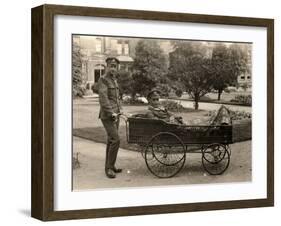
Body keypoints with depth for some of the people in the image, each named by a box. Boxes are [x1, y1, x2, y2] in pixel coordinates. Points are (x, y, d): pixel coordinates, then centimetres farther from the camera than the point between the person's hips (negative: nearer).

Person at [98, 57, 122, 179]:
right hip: (107, 116, -9)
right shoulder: (103, 80, -11)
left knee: (111, 141, 12)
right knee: (115, 140, -15)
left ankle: (110, 166, 20)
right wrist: (111, 113, -24)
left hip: (115, 115, 9)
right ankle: (109, 168, -8)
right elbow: (103, 98, -20)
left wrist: (119, 110, 13)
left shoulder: (114, 80, 16)